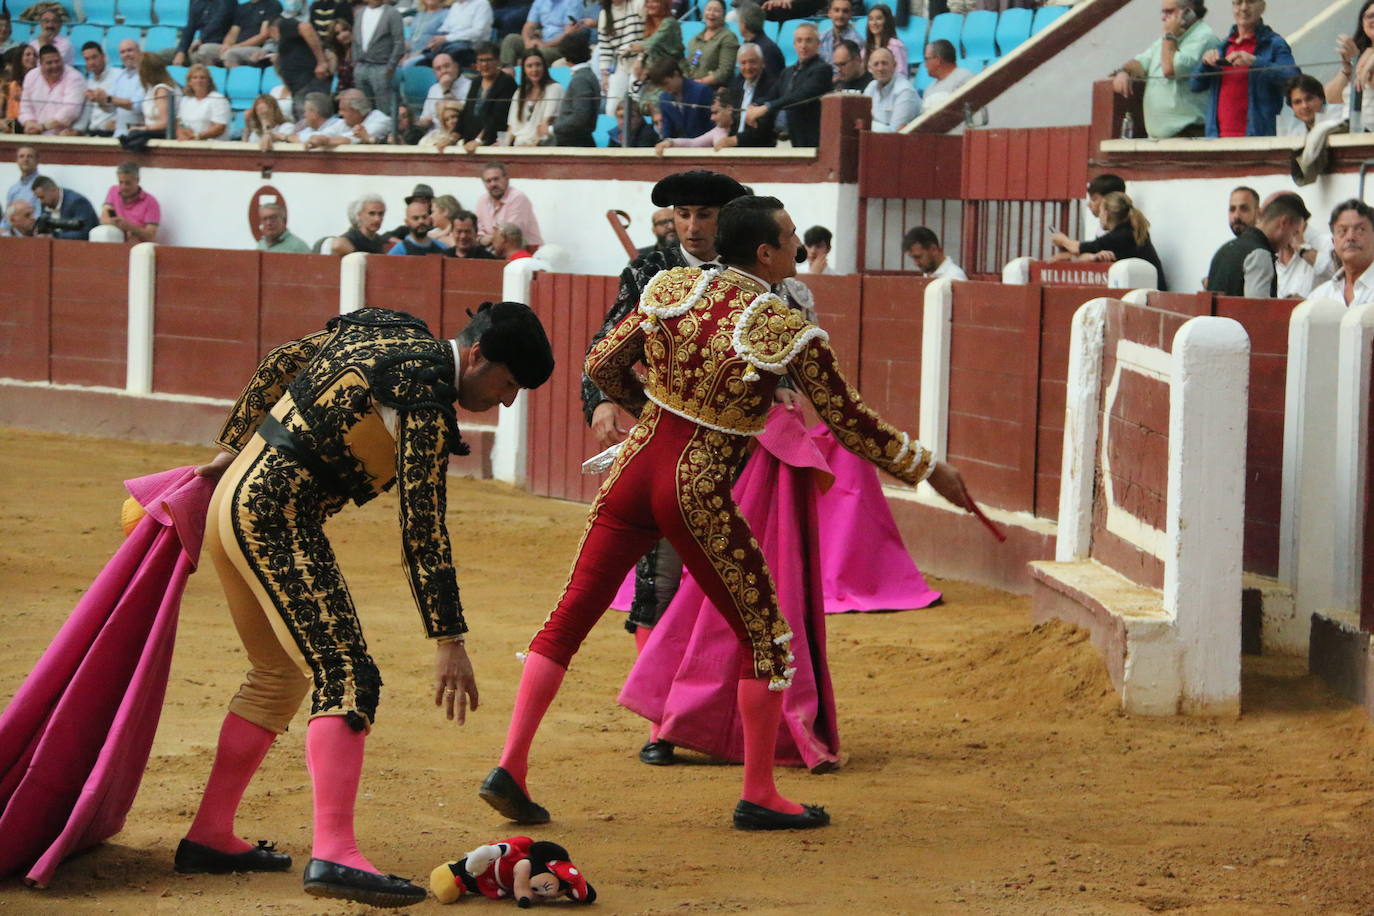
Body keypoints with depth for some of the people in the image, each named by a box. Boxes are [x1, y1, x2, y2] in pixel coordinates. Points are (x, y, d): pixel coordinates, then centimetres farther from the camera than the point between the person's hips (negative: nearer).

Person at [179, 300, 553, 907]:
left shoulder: (388, 333, 12)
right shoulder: (429, 396, -15)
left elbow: (281, 362, 21)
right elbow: (422, 525, -19)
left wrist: (232, 449, 26)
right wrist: (448, 640, -19)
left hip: (234, 499, 10)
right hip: (276, 515, -10)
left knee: (282, 674, 20)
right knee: (345, 672, -18)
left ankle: (209, 836, 23)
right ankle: (333, 854, -33)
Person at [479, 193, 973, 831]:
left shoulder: (671, 288, 3)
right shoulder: (788, 331, -9)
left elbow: (602, 366, 9)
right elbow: (849, 422, -4)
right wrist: (926, 468, 9)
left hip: (635, 467, 5)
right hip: (698, 492, -5)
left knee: (570, 616, 10)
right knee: (765, 635, 11)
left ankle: (510, 765, 3)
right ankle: (758, 795, 14)